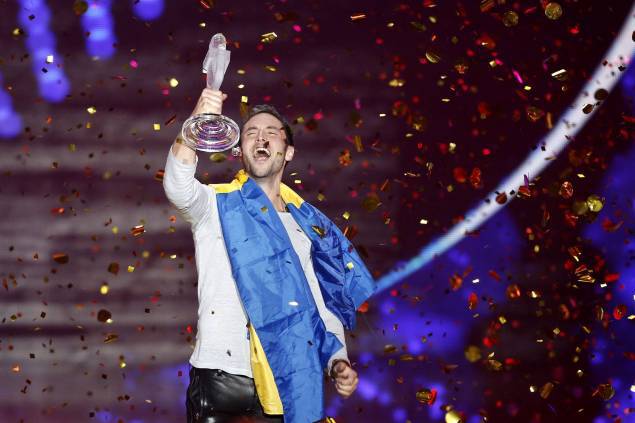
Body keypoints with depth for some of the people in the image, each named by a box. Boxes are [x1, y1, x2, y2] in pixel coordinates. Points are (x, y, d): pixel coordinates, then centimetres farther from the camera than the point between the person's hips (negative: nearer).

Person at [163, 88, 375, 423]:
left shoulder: (309, 223, 16)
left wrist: (337, 360, 1)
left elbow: (324, 301, 19)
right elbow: (179, 188, -20)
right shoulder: (219, 206, 3)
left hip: (291, 387, 4)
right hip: (223, 381, -3)